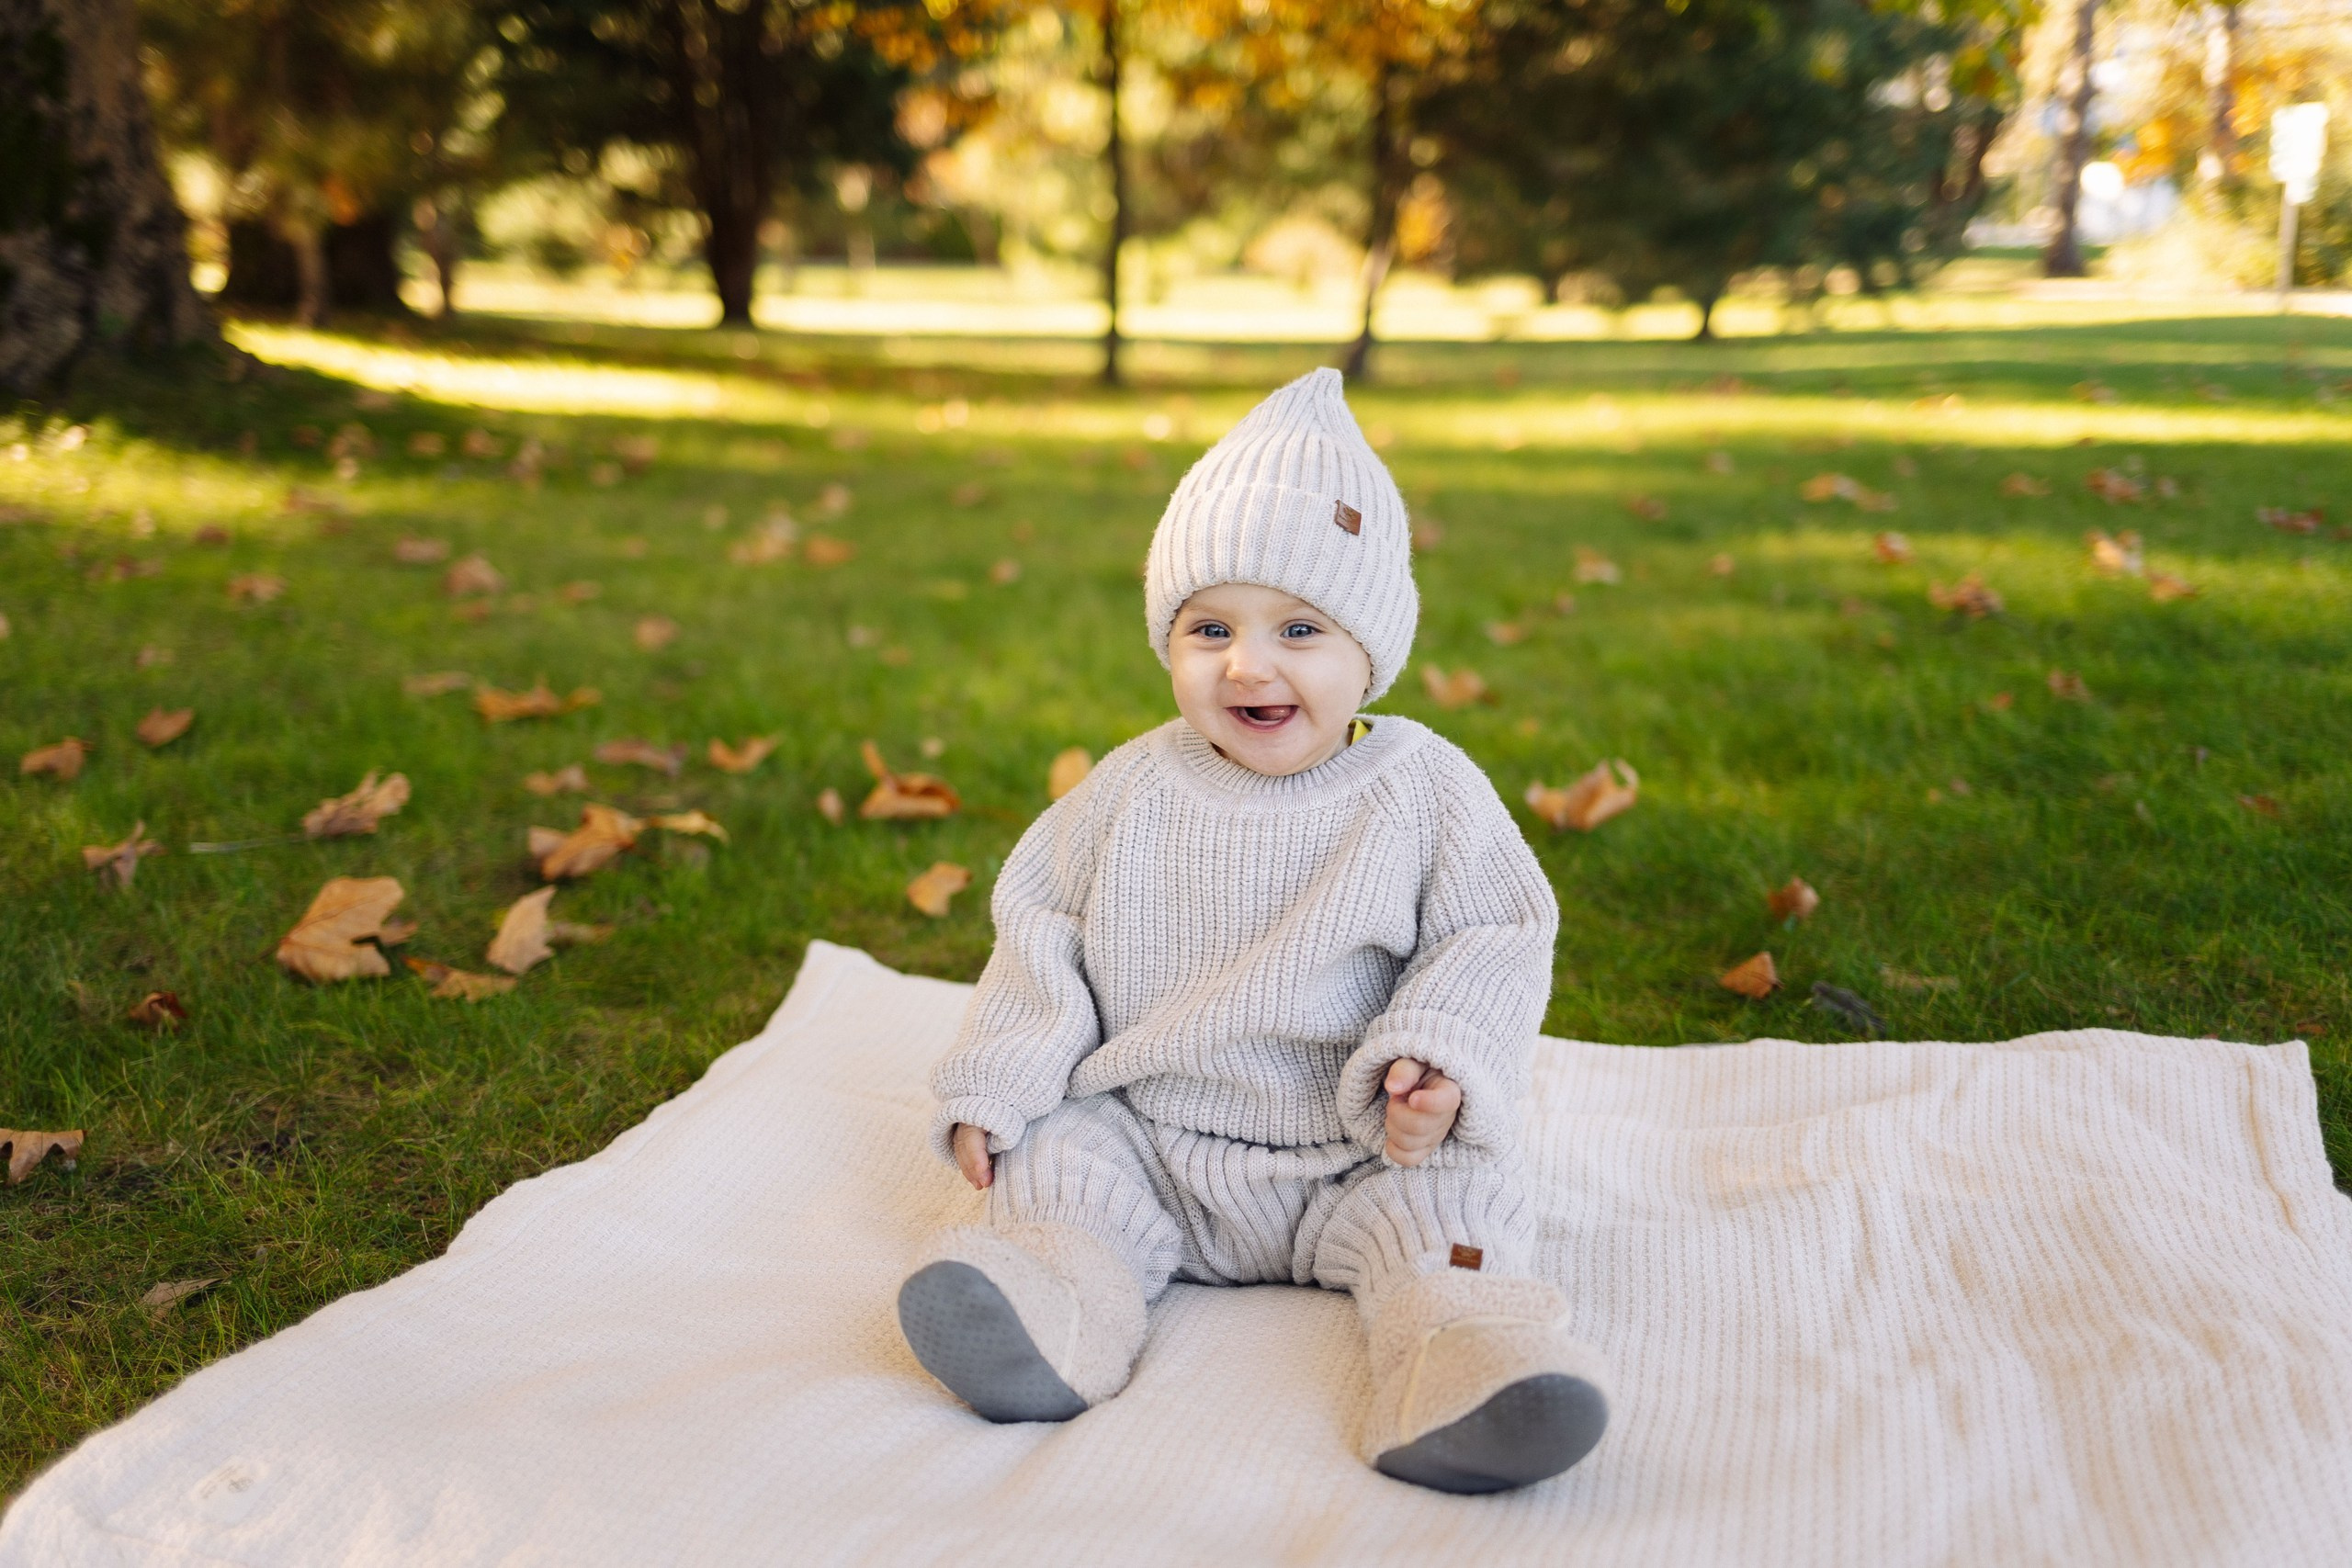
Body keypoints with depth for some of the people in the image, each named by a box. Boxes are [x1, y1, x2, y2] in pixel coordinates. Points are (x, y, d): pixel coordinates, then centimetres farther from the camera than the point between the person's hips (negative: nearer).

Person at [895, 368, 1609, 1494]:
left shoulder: (1423, 790, -6)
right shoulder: (1132, 793, 0)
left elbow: (1494, 940, -3)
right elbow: (1043, 929, 7)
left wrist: (1442, 1064, -22)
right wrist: (995, 1086, -2)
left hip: (1362, 1159, -2)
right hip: (1147, 1137, 3)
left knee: (1453, 1203, -24)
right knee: (1055, 1159, -16)